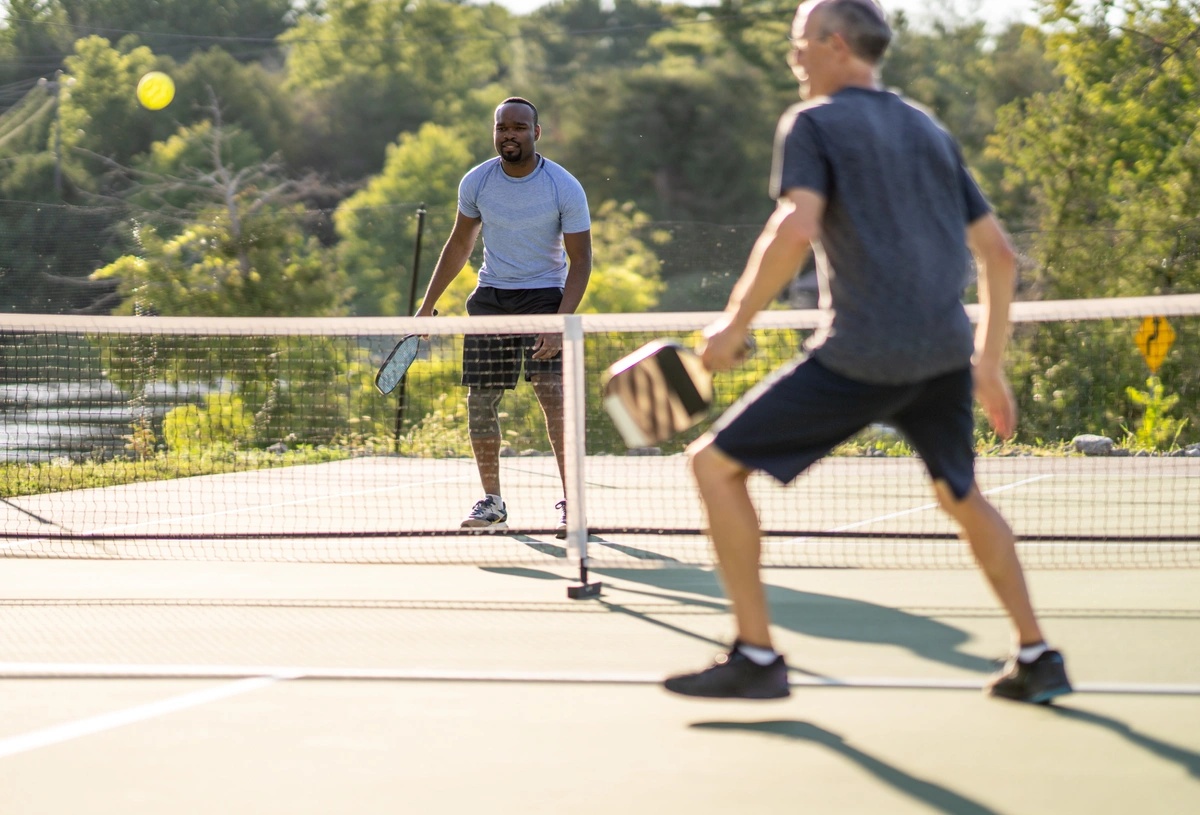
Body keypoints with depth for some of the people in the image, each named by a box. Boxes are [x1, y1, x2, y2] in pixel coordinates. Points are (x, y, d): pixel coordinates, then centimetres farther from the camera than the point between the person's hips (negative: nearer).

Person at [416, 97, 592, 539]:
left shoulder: (565, 188, -12)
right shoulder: (476, 182, -2)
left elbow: (580, 260, -10)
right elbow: (459, 245, 13)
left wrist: (561, 323, -21)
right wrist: (428, 304, 12)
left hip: (545, 295, -4)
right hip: (490, 298, 4)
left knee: (553, 393, -18)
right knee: (480, 399, 1)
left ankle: (571, 502, -15)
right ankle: (492, 501, 14)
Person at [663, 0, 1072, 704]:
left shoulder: (812, 123, 0)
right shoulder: (929, 131, 19)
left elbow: (795, 229, -18)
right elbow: (999, 254, 19)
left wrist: (736, 323, -10)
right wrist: (989, 365, 25)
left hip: (862, 355, -7)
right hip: (945, 353, 7)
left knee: (716, 462, 3)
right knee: (962, 495, 29)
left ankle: (757, 657, 1)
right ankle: (1038, 658, 28)